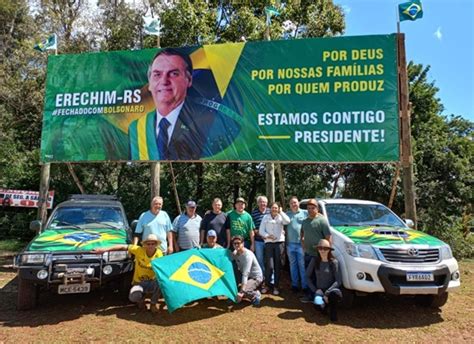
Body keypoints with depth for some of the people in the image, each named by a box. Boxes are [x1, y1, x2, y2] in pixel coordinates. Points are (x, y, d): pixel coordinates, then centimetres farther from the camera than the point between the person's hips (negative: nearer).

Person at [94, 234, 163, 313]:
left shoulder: (159, 254, -13)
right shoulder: (139, 250, -15)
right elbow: (123, 247, -14)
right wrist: (105, 249, -17)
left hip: (152, 283, 0)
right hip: (138, 282, 0)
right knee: (133, 297, -33)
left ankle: (153, 304, -8)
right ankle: (141, 299, 9)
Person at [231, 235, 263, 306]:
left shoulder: (248, 255, -27)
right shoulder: (234, 253, -4)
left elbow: (245, 274, -34)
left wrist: (241, 292, -40)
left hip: (256, 277, -8)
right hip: (247, 276, 8)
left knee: (240, 291, -26)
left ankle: (255, 295, 1)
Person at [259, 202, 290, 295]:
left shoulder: (281, 217, 6)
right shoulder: (266, 217, 7)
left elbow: (287, 221, -17)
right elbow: (261, 230, 3)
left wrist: (281, 212, -12)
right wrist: (267, 236, -13)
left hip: (279, 242, 0)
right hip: (268, 243, 0)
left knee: (277, 265, 5)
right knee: (269, 265, -4)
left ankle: (276, 286, 16)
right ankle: (267, 284, 13)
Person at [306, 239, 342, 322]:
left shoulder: (334, 262, -9)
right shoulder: (314, 261, -2)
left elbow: (338, 281, -11)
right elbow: (308, 277, 6)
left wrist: (327, 293, -19)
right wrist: (315, 290, -5)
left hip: (331, 289, -1)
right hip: (320, 290, 1)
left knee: (336, 294, -38)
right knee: (319, 305, -31)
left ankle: (333, 311, -6)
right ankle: (325, 303, 7)